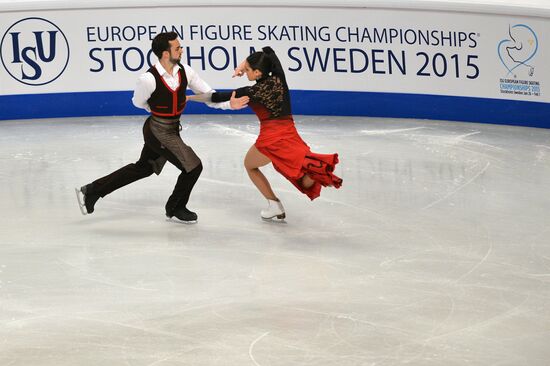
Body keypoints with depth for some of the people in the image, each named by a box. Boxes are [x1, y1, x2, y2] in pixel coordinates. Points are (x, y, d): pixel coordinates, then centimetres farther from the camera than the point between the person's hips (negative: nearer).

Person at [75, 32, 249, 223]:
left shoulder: (184, 71, -7)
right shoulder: (149, 79, -24)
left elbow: (208, 94, -3)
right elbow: (138, 102, -3)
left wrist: (229, 103, -18)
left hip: (172, 129, 8)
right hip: (158, 131, -8)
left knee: (143, 168, 21)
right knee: (193, 166, -8)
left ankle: (92, 191, 30)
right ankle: (175, 209, 16)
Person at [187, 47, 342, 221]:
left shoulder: (251, 92, -10)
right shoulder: (279, 79, 2)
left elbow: (217, 98, -3)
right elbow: (268, 52, 21)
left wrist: (190, 97, 8)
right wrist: (243, 64, 16)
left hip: (270, 138, -4)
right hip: (290, 135, 4)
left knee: (250, 165, 27)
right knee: (307, 183, 6)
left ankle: (274, 205, 14)